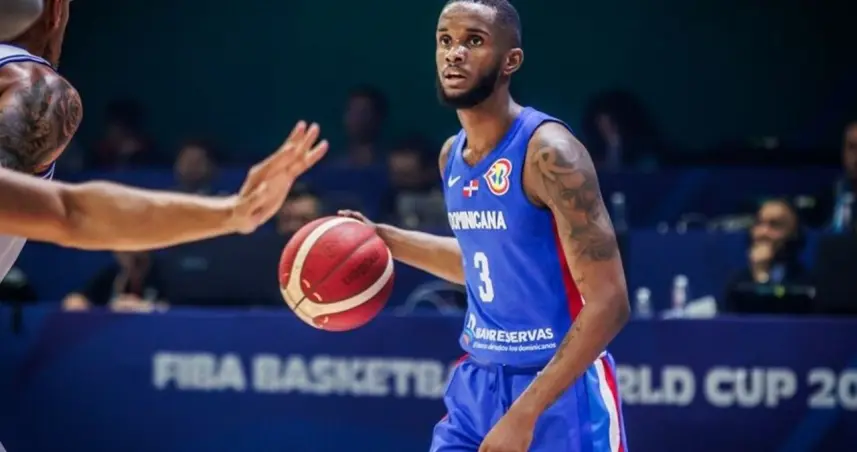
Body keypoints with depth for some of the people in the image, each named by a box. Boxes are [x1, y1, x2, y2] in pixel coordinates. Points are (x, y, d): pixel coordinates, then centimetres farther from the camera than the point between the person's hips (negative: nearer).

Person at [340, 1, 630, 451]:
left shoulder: (548, 153, -18)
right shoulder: (452, 155, 7)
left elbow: (608, 303, -22)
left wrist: (525, 412, -26)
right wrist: (386, 240, 16)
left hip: (561, 392, -7)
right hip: (477, 384, 8)